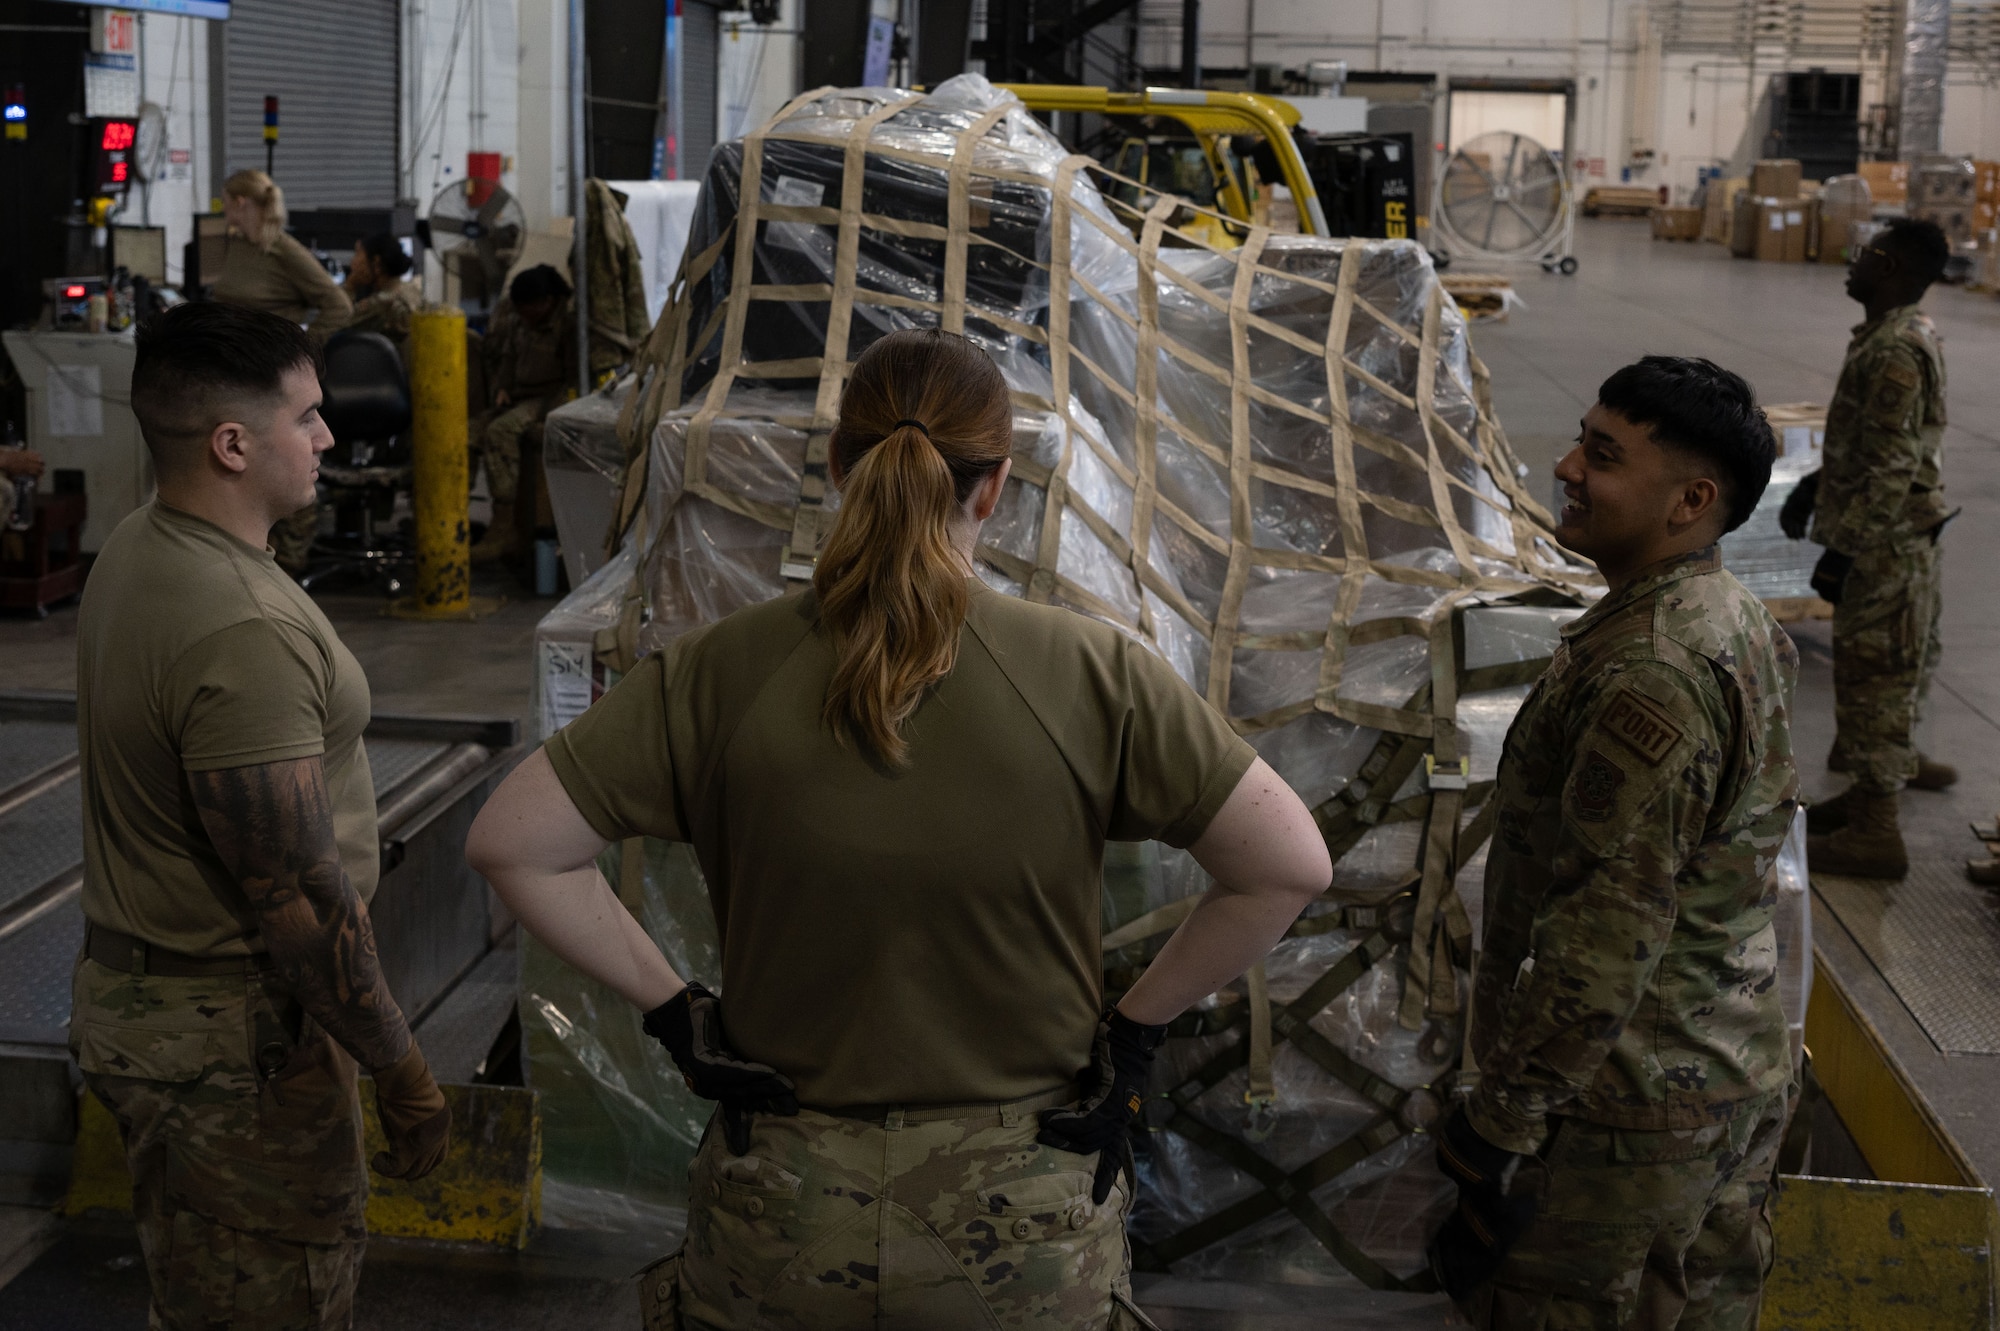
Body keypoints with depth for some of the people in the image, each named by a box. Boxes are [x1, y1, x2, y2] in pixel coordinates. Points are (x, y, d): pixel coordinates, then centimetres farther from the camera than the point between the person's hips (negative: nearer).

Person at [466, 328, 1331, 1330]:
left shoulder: (718, 673, -10)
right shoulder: (1091, 674, -12)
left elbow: (509, 844, -7)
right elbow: (1293, 867, -10)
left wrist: (666, 1003, -1)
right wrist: (1137, 1021, -1)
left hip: (781, 1233, 1)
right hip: (1026, 1235, -1)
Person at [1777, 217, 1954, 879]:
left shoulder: (1894, 353, -24)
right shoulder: (1904, 336, 9)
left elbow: (1889, 472, -25)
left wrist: (1843, 550, -22)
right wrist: (1814, 485, 21)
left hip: (1887, 544, -10)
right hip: (1902, 537, 10)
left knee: (1871, 672, -3)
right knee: (1891, 668, 20)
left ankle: (1874, 831, 4)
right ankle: (1877, 782, 34)